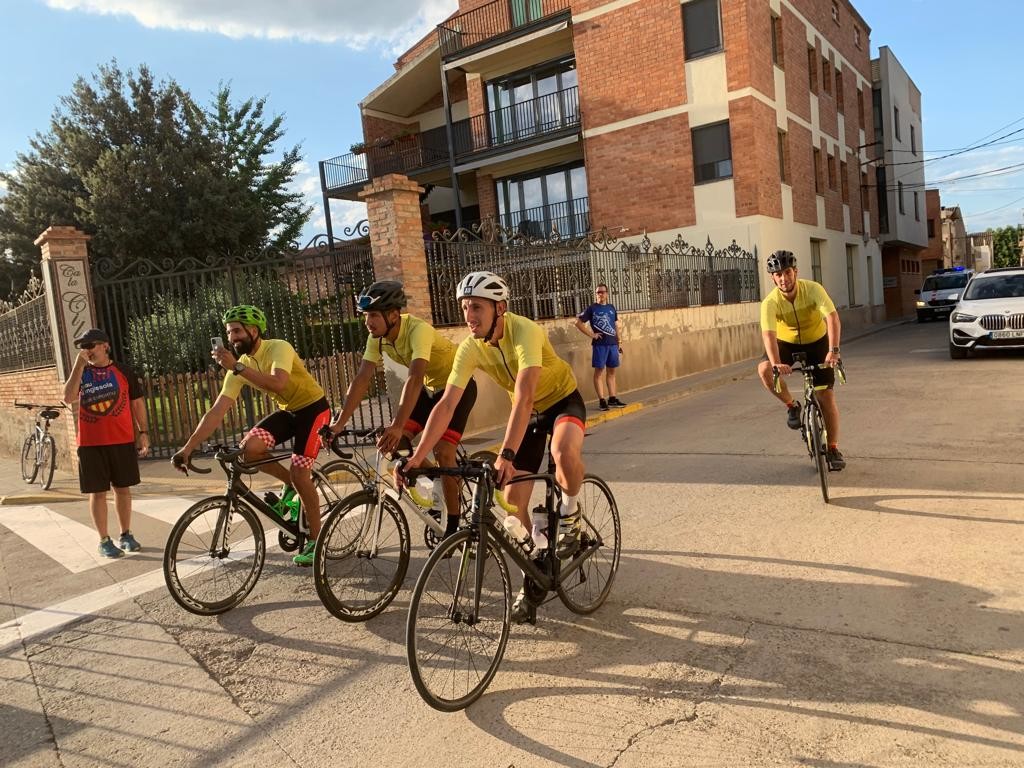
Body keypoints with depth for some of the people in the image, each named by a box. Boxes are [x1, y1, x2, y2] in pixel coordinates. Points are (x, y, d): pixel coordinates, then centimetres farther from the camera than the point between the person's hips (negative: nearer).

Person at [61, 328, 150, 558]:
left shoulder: (124, 371, 3)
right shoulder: (81, 373, 5)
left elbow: (137, 403, 6)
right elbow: (68, 398, -13)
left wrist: (143, 432, 0)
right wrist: (79, 365, -13)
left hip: (122, 441, 0)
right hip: (91, 443, 0)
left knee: (123, 488, 9)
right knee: (97, 492, 4)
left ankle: (125, 535, 22)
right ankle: (104, 540, 13)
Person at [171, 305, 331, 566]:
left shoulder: (278, 348, -24)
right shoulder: (239, 367, -6)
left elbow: (278, 383, -44)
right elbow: (217, 411, -10)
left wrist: (237, 367, -44)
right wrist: (188, 447, -16)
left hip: (313, 408, -6)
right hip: (287, 410, 6)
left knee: (299, 472, -15)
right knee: (249, 448, -18)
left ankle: (315, 540, 2)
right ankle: (289, 484, 9)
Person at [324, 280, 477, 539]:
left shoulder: (418, 330, -34)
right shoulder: (378, 337, -12)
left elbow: (414, 378, -46)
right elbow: (362, 379, -15)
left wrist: (397, 426, -56)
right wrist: (340, 422, -23)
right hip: (430, 388, 7)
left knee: (442, 452, -19)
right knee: (393, 443, -6)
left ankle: (453, 525, -4)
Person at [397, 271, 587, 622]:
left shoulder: (524, 331, -33)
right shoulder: (470, 348, -16)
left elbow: (524, 396, -44)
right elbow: (446, 405, -19)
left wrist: (506, 455, -53)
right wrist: (417, 457, -27)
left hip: (563, 401, -5)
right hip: (529, 412, 5)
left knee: (565, 453, -40)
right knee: (514, 501, -1)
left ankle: (569, 513, -6)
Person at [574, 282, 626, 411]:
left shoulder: (611, 307, 13)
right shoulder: (592, 308, -2)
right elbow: (578, 322, -2)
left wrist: (619, 342, 14)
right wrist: (591, 334, -7)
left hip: (612, 343, 5)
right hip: (599, 344, -5)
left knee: (611, 371, 9)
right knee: (599, 371, -2)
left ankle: (612, 399, 16)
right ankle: (602, 400, 2)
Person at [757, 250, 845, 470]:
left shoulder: (812, 289, -25)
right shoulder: (770, 302, -26)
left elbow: (832, 317, -35)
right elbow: (768, 334, -38)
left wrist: (833, 350, -50)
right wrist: (776, 363, -56)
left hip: (817, 342, 0)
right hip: (787, 343, 0)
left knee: (827, 396, -4)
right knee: (765, 370, -31)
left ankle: (833, 449, 11)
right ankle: (791, 406, -5)